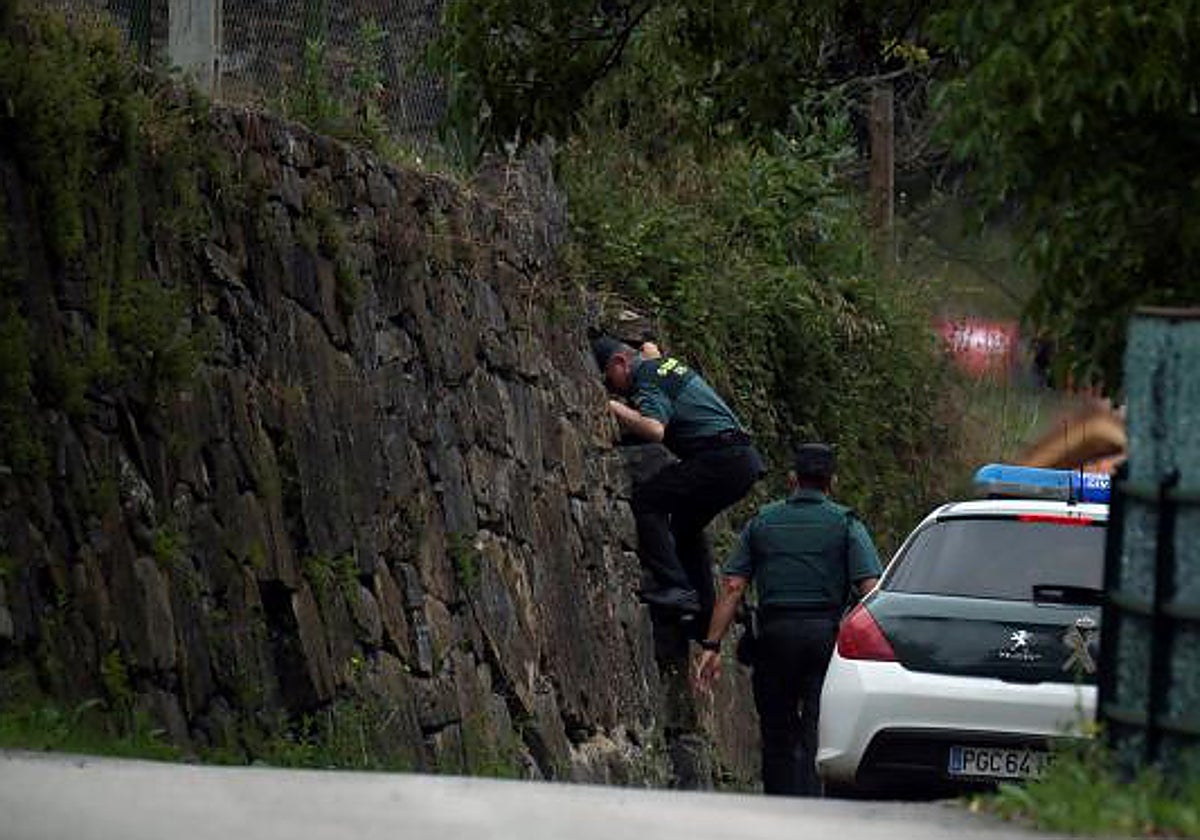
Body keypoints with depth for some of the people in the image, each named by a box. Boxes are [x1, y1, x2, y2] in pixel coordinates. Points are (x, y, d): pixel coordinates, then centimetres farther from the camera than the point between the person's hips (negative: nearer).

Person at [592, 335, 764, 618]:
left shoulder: (647, 379, -7)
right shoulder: (665, 362, 23)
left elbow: (655, 430, -23)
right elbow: (650, 348, 50)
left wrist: (616, 409, -15)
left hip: (719, 459, -10)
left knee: (645, 501, -11)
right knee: (686, 521, 25)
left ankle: (675, 587, -21)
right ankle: (706, 607, 22)